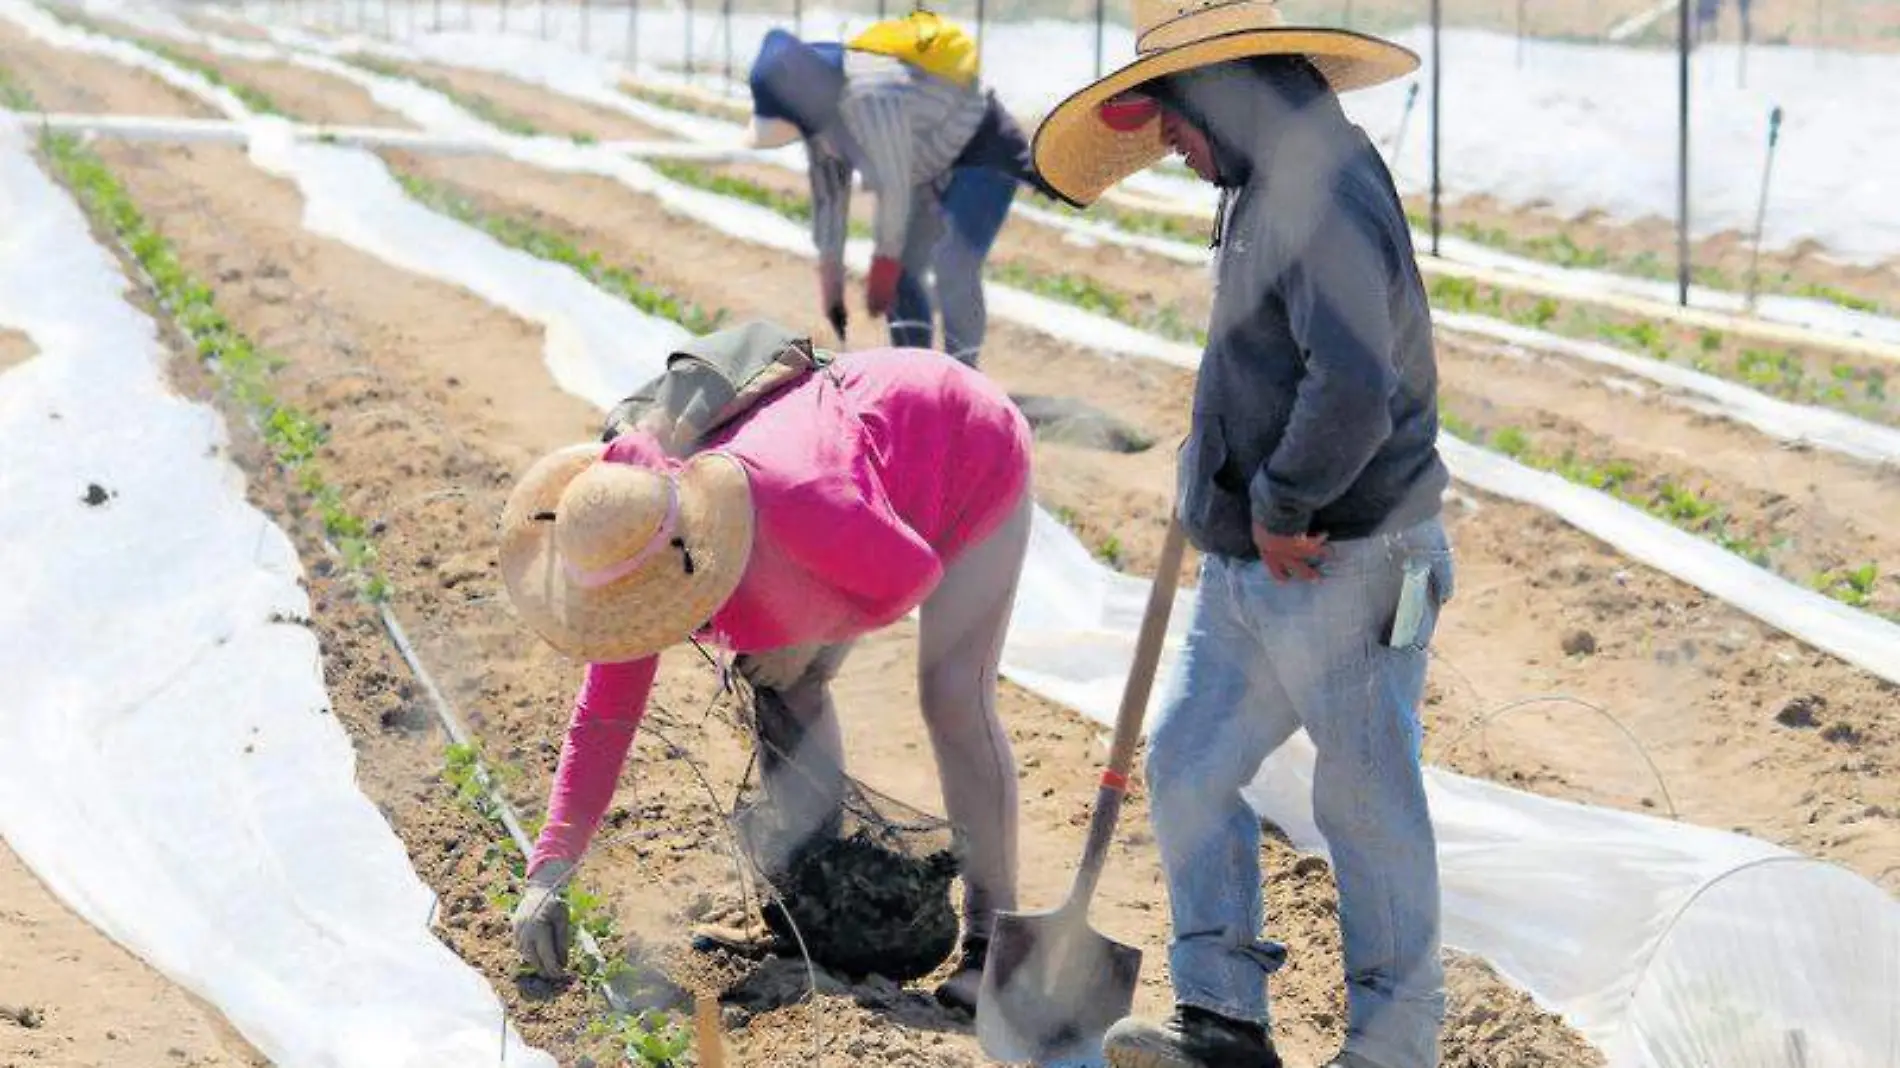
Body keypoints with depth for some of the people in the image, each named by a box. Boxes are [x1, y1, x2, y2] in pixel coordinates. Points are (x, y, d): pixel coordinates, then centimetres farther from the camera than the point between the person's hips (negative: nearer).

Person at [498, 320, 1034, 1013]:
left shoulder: (790, 503, -45)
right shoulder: (627, 549, -22)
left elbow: (913, 574, -27)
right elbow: (602, 718, -16)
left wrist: (807, 637, -18)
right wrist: (547, 875, -22)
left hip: (967, 455, -7)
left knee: (953, 698, -14)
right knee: (789, 690, -1)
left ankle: (990, 935, -2)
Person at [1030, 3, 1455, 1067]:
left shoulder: (1326, 190, -20)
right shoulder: (1269, 188, 13)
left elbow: (1353, 391, -31)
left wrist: (1280, 507, -20)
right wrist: (1226, 483, 15)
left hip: (1342, 570, -10)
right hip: (1249, 571, 10)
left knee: (1367, 802, 3)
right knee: (1188, 765, 10)